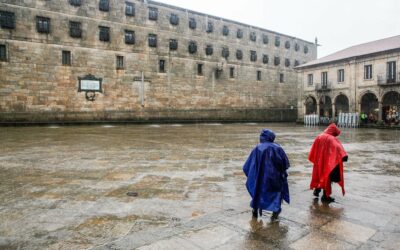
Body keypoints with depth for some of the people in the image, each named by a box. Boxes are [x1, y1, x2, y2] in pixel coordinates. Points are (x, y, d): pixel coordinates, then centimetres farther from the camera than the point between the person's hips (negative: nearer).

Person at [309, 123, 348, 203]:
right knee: (327, 177, 4)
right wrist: (344, 156, -41)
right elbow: (338, 147, -31)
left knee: (319, 174, 22)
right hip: (328, 163, -6)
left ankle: (316, 190, 33)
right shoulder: (332, 139, -13)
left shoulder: (319, 137, 5)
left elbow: (313, 152, 11)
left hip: (318, 162, 6)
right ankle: (325, 196, 9)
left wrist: (315, 160, 21)